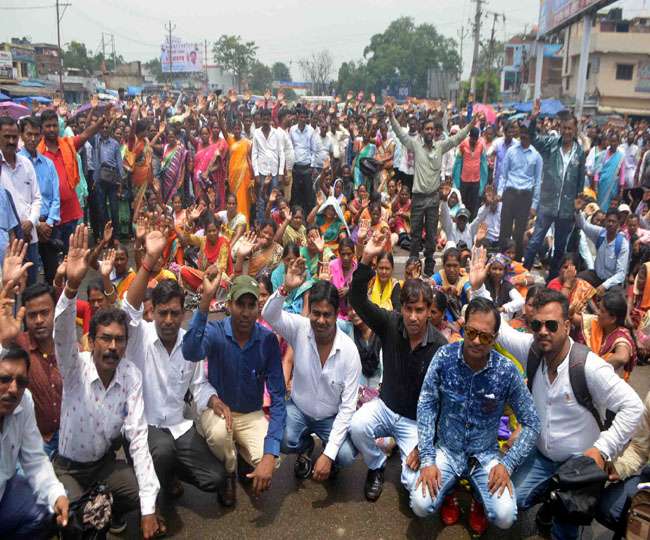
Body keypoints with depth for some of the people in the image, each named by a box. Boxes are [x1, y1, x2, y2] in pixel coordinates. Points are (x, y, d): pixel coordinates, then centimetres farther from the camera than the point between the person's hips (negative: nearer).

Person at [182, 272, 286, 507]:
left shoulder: (268, 340, -15)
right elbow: (191, 353, -44)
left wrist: (270, 455, -27)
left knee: (268, 462, -24)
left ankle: (243, 455, 15)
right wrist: (205, 299, -51)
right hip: (217, 408, -1)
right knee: (219, 432, -36)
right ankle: (228, 474, 1)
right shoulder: (215, 332, -18)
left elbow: (277, 399, -16)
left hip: (251, 414, 2)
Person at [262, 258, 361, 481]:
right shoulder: (300, 329, -17)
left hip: (332, 417, -1)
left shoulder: (349, 350, -22)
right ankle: (306, 447, 11)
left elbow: (348, 406, -20)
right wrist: (286, 288, -50)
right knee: (283, 442, -28)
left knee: (345, 455, -26)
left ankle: (329, 452, 15)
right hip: (298, 409, 1)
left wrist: (328, 454, -25)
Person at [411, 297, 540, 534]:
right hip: (446, 449, 0)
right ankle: (447, 490, 17)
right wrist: (427, 459, -15)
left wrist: (508, 464, -15)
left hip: (485, 454, 0)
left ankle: (479, 497, 17)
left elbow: (531, 425, -6)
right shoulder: (444, 357, -15)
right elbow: (426, 407, -10)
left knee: (505, 517, -19)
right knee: (420, 505, -19)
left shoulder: (507, 372, -15)